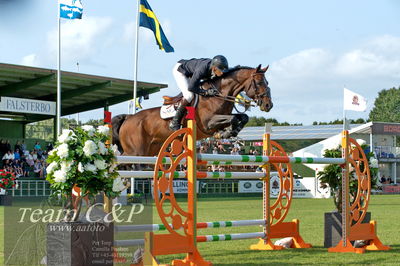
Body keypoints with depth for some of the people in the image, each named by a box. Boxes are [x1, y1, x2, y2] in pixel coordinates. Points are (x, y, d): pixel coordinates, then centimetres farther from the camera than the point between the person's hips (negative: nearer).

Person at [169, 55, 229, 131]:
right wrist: (207, 92, -38)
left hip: (190, 73, 8)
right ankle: (174, 122, -18)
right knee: (189, 95, -23)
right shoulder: (202, 69, -41)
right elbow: (191, 87, -37)